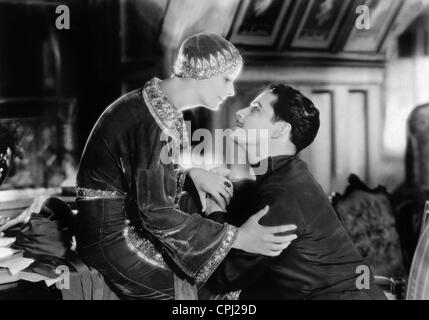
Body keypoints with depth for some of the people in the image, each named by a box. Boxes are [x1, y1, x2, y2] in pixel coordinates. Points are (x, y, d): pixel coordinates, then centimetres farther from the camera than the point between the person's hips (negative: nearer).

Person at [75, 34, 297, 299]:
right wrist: (238, 238, -26)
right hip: (111, 237, -10)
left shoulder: (161, 102, 3)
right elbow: (155, 213, -27)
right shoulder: (152, 123, -26)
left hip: (133, 216, 10)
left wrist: (194, 172, -1)